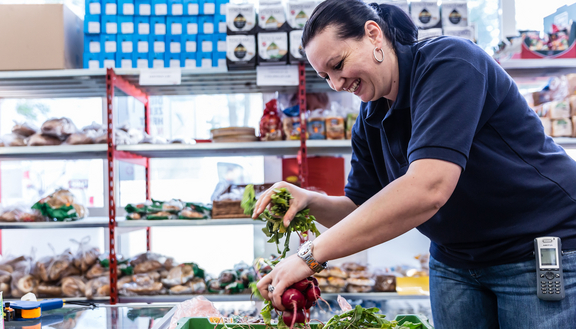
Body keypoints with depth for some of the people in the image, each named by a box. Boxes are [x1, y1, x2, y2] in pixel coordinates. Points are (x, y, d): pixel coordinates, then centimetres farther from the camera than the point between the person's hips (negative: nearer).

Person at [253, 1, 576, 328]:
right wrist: (309, 201, -15)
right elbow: (360, 209, 7)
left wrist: (312, 254, -33)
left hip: (545, 251, -6)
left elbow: (427, 190, -35)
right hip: (455, 260, 6)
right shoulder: (369, 124, 0)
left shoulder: (450, 61, -23)